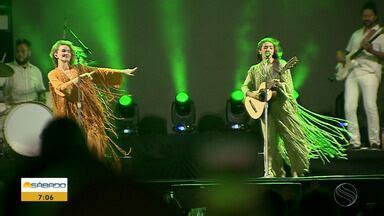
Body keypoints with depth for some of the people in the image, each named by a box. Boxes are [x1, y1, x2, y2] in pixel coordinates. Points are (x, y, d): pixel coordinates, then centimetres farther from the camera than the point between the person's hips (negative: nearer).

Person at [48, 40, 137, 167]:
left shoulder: (79, 69, 15)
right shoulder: (53, 75, 5)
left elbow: (100, 72, 11)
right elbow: (61, 88, -13)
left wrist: (122, 72, 6)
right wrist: (79, 78, -18)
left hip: (88, 112, 2)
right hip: (71, 114, -2)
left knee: (94, 141, -8)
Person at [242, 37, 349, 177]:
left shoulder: (281, 65, 7)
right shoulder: (254, 70, 14)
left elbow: (289, 87, 0)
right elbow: (245, 86, 16)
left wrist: (279, 85, -20)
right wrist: (251, 94, -5)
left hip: (283, 105, -1)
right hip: (266, 109, 1)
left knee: (294, 138, -6)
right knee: (271, 142, -5)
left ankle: (297, 172, 4)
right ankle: (276, 173, 1)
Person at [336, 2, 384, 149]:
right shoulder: (356, 34, 26)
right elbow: (348, 52, 33)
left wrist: (372, 51, -20)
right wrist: (341, 56, 12)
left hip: (369, 72, -5)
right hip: (352, 72, 5)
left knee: (370, 106, -16)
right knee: (349, 107, -7)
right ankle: (354, 141, -4)